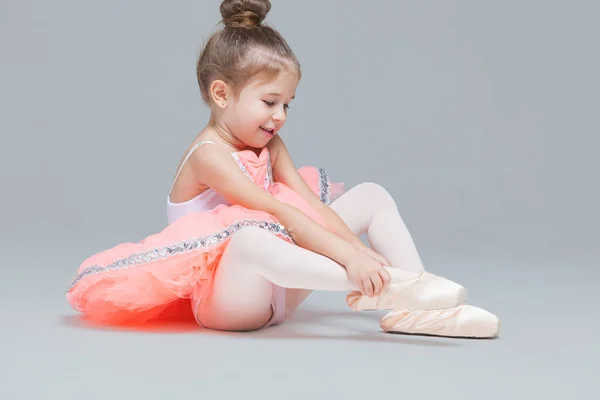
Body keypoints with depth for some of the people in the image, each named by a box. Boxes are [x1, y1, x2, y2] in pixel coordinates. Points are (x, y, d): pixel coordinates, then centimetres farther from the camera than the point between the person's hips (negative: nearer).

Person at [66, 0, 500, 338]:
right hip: (224, 298, -8)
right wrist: (349, 257, -36)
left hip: (278, 288, 9)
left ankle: (415, 309, -14)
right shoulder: (208, 155, -18)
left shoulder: (269, 145, 8)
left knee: (372, 196, 4)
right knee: (250, 238, -46)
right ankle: (381, 290, -41)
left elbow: (311, 204, -4)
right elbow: (278, 212, -29)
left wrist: (362, 251, -19)